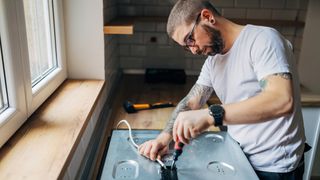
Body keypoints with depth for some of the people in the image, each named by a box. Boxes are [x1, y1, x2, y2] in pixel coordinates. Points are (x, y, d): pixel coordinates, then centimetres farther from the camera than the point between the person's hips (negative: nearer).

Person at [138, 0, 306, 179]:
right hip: (238, 157, 7)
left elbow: (282, 100, -33)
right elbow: (191, 102, 3)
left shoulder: (263, 39, -19)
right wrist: (165, 136, -13)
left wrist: (210, 115, -40)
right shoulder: (213, 61, 4)